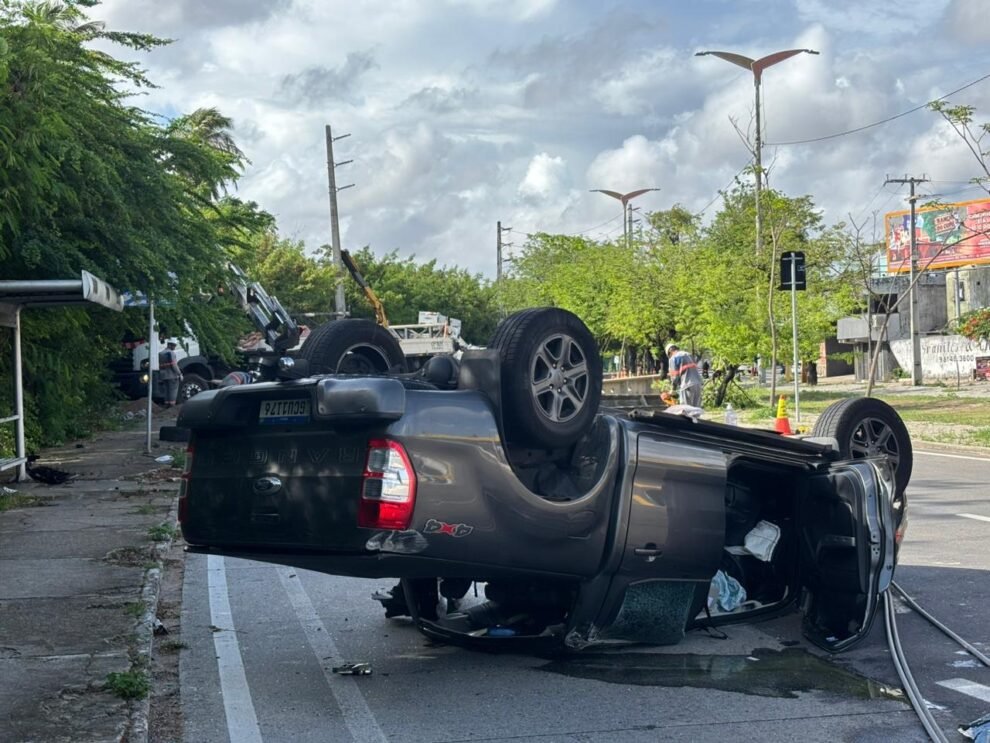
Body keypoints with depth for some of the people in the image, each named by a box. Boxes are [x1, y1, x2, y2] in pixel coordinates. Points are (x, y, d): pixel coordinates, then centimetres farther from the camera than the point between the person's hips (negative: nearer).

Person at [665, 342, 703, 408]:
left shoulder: (673, 358, 1)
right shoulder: (688, 355, 23)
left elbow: (674, 375, -3)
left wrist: (674, 388, 12)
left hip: (687, 386, -7)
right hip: (698, 384, 7)